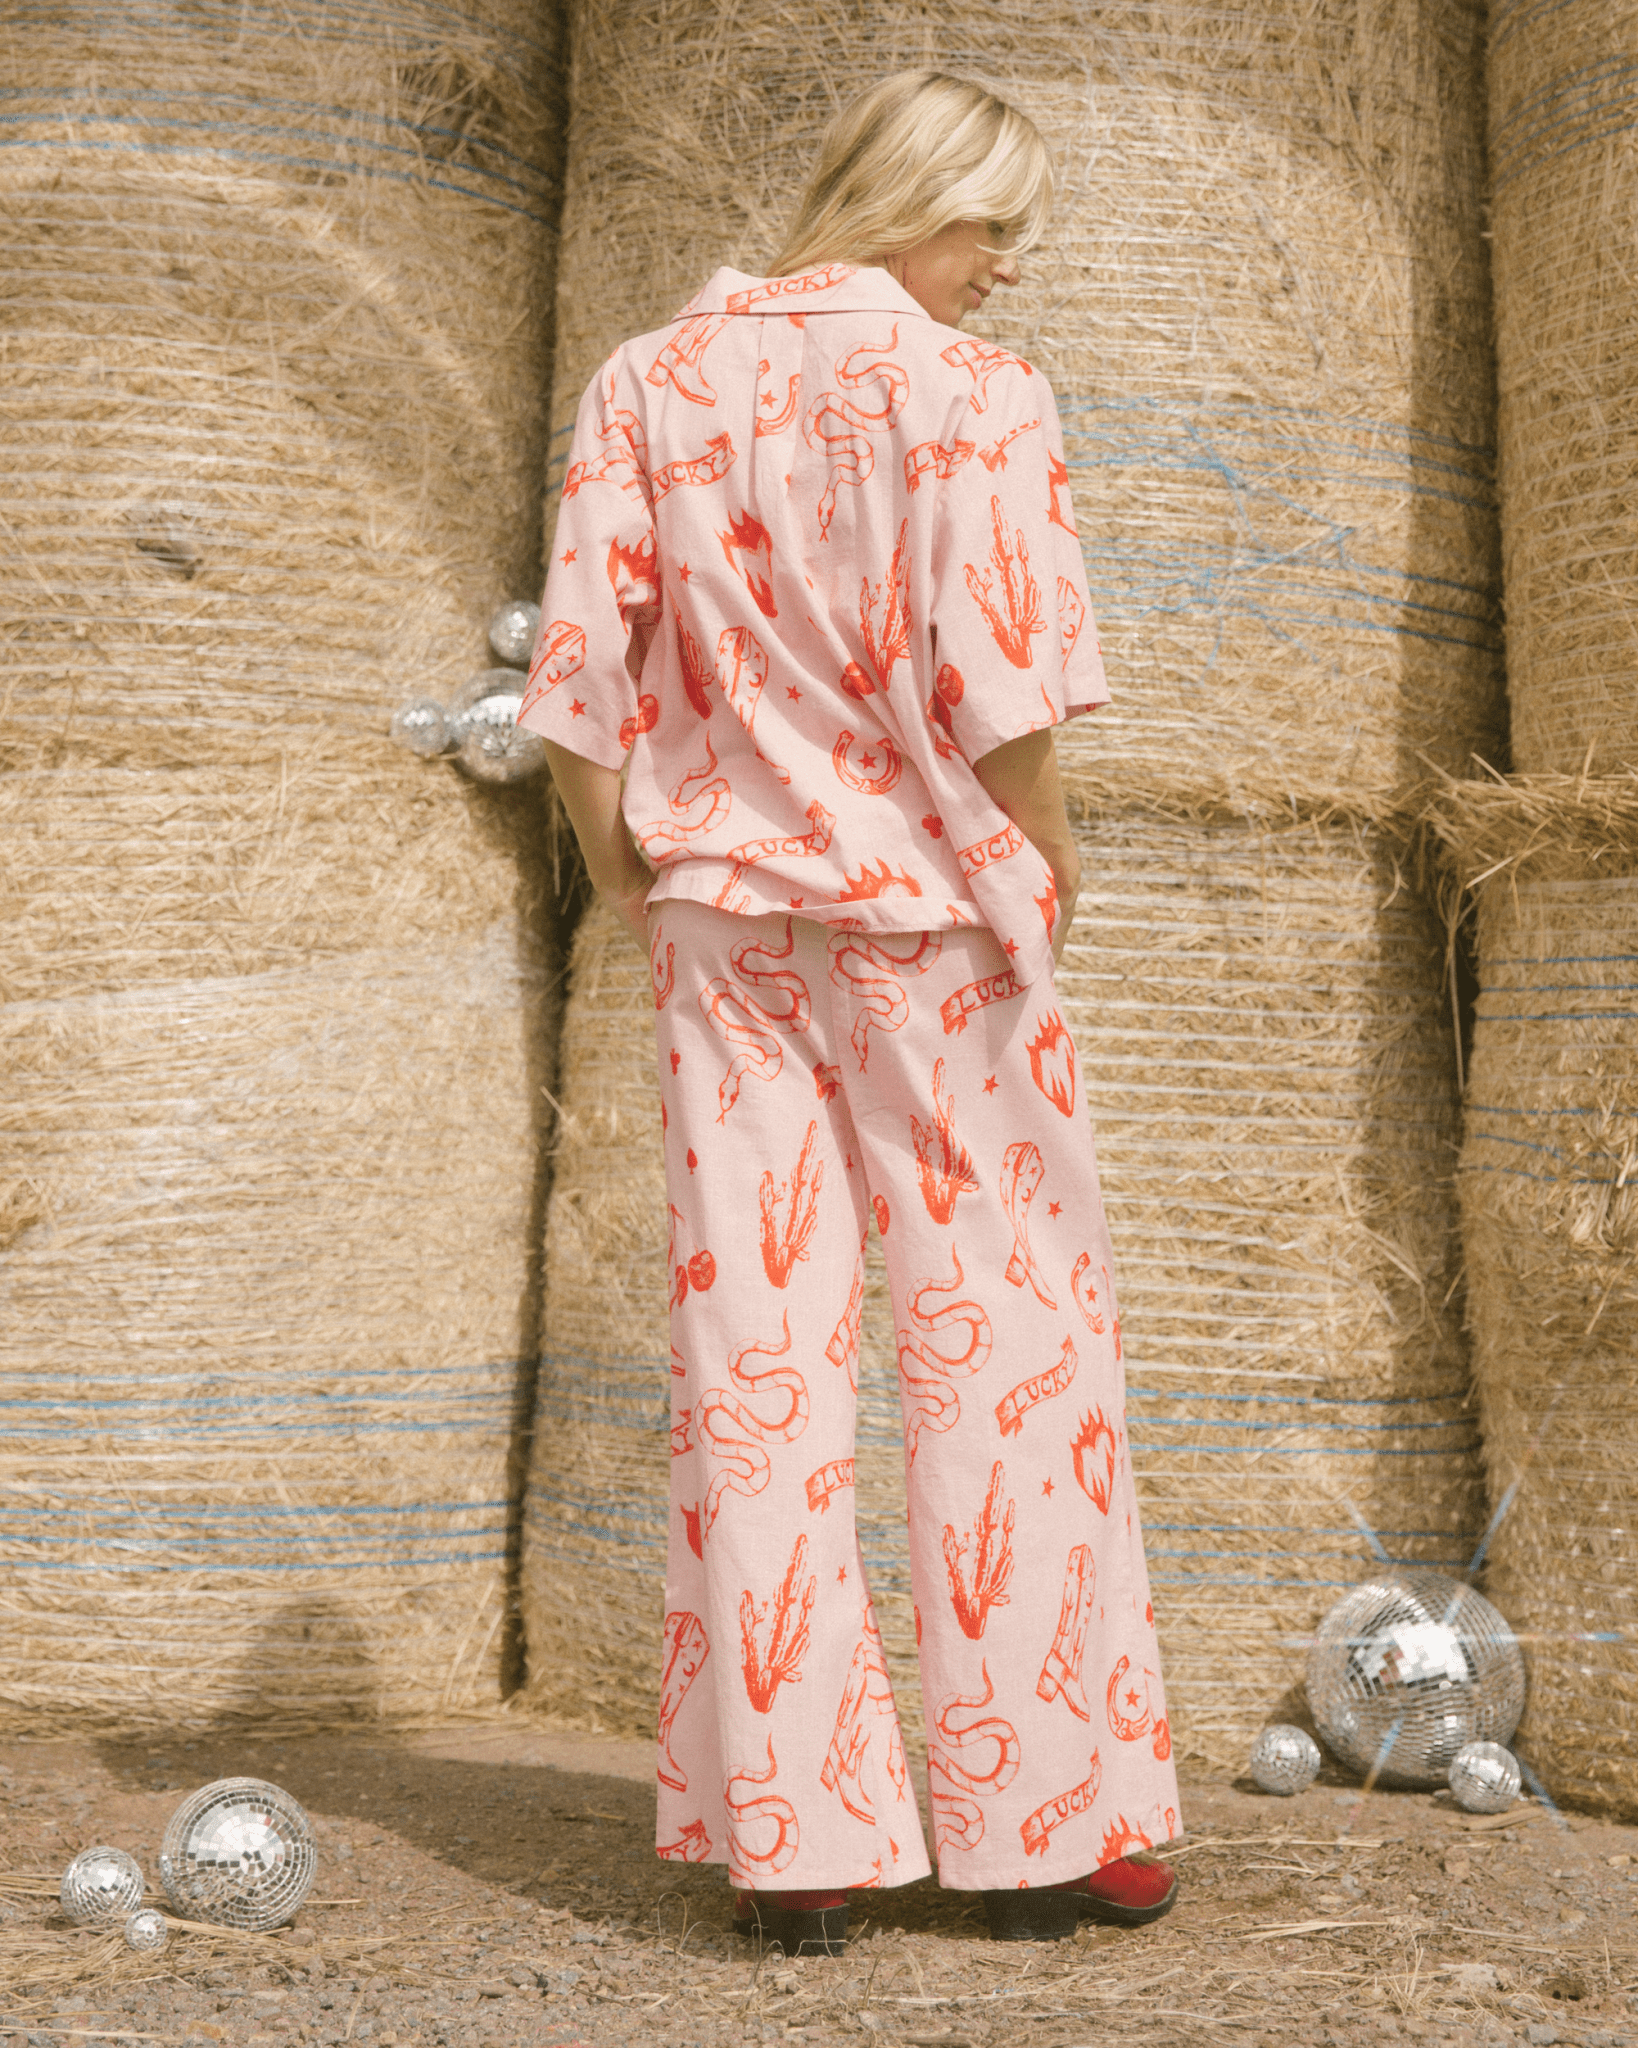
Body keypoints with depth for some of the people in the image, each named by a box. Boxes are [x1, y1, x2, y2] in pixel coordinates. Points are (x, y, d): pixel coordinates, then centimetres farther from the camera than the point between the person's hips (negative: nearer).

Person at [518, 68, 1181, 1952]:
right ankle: (1037, 1822, 10)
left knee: (750, 1347, 5)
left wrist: (632, 885, 10)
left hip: (721, 902, 4)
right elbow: (1000, 687, -15)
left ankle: (788, 1839, 7)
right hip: (930, 907, -4)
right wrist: (1042, 857, 1)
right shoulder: (975, 396, -7)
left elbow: (577, 680, 1)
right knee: (1002, 1334, 5)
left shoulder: (648, 382, 6)